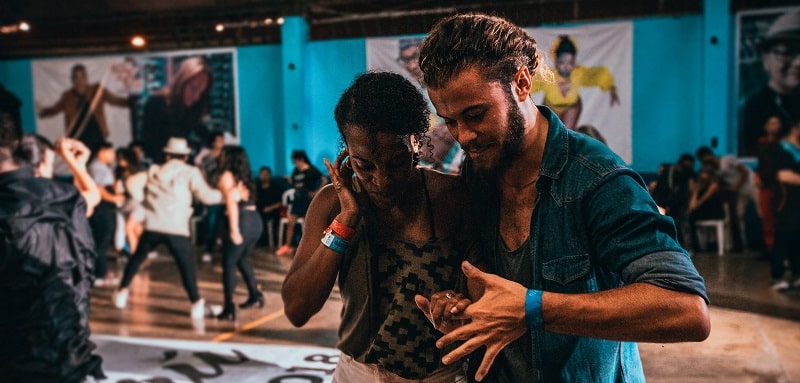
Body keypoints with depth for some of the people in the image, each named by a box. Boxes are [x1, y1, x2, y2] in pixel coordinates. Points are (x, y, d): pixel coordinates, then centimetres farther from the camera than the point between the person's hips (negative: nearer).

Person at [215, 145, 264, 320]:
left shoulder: (226, 176, -2)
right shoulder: (244, 176, 23)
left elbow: (231, 203, -14)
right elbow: (244, 200, 15)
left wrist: (234, 230, -20)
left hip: (243, 221, -8)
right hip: (255, 219, 8)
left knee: (228, 264, -4)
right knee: (242, 259, 26)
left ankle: (229, 308, -11)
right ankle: (255, 295, 30)